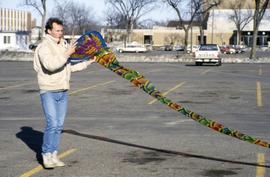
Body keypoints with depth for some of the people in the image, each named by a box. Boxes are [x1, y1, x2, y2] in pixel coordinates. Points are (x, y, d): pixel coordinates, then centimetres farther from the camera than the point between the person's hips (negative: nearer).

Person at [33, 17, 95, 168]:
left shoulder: (64, 45, 13)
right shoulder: (44, 47, -11)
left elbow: (71, 66, 19)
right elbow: (51, 65, -27)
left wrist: (88, 63, 13)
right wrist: (67, 54, -23)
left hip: (63, 92, 7)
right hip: (49, 91, -7)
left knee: (59, 125, 7)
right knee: (52, 124, -14)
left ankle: (54, 155, 14)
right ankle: (46, 155, -2)